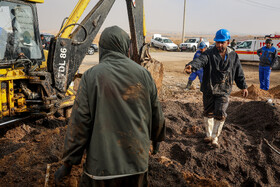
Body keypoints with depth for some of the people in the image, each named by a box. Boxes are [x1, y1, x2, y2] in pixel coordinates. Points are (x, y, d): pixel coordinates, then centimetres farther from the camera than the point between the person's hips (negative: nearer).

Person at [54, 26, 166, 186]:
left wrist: (68, 163, -1)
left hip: (102, 163, -2)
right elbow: (156, 114, 8)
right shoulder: (143, 74, -2)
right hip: (138, 161, 3)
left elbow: (80, 122, -11)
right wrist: (157, 138, 27)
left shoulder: (91, 76, -11)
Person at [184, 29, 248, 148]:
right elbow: (200, 60, -28)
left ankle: (215, 138, 10)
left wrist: (243, 86, 16)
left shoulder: (233, 56, 5)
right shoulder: (209, 54, -6)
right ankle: (208, 135, 34)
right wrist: (191, 66, -49)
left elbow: (239, 73, 15)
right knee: (208, 113, 14)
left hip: (224, 91, 1)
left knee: (220, 115, -7)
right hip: (208, 90, 0)